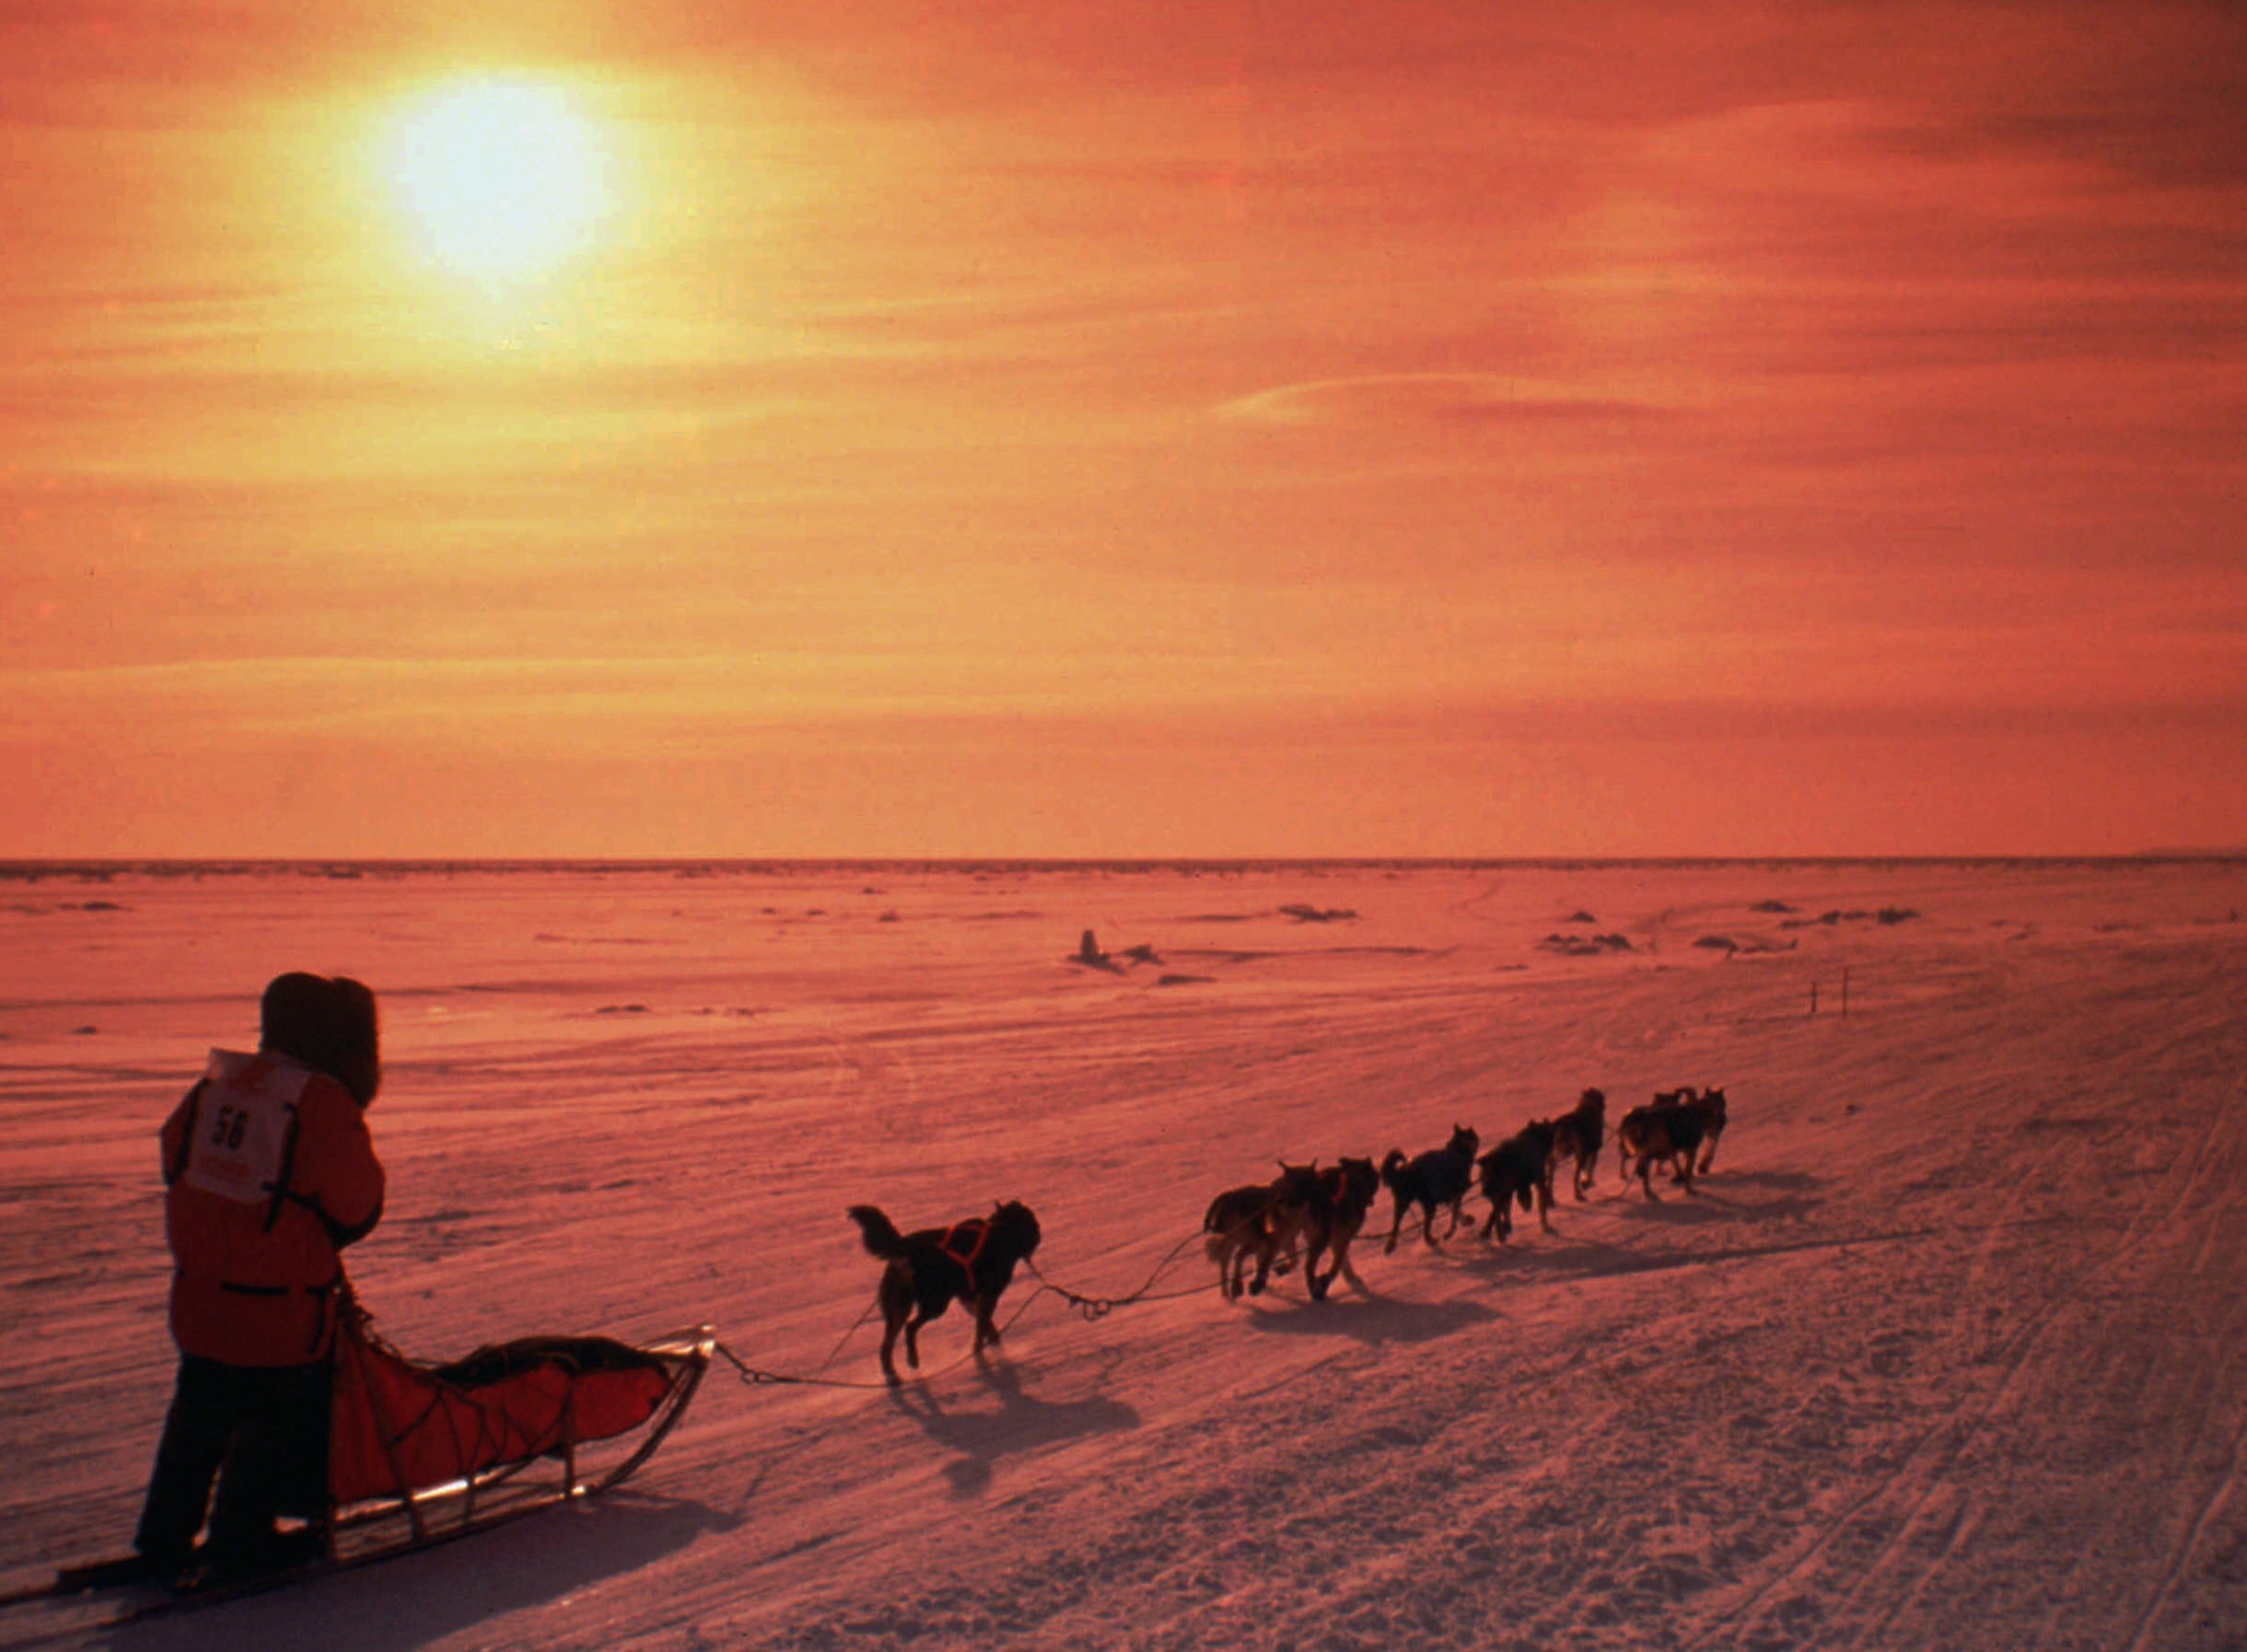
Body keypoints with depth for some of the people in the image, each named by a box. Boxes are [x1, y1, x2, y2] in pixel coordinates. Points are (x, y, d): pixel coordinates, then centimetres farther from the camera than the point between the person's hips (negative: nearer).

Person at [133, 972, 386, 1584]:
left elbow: (176, 1163, 14)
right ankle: (241, 1544, 17)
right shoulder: (324, 1105, -16)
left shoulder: (214, 1086, 4)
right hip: (281, 1309, -6)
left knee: (199, 1417, 20)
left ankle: (165, 1538, 28)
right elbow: (358, 1208, -11)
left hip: (199, 1292, 7)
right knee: (275, 1421, 10)